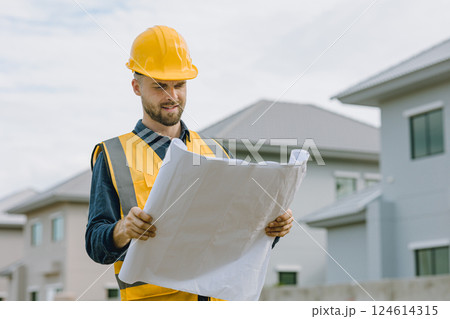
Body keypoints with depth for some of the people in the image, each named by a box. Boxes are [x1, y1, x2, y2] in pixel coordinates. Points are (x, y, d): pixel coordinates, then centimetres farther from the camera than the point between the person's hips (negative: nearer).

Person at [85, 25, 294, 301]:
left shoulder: (216, 154, 18)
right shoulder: (113, 157, 8)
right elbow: (97, 245, 0)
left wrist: (275, 224, -6)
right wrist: (124, 229, -21)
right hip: (152, 297, -3)